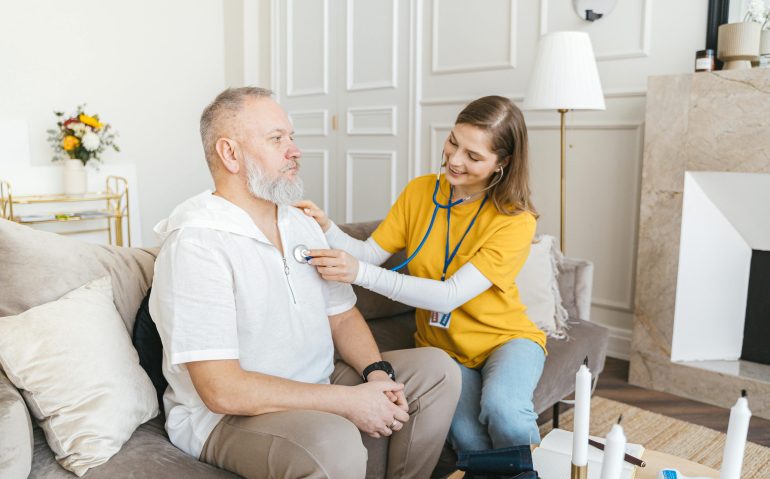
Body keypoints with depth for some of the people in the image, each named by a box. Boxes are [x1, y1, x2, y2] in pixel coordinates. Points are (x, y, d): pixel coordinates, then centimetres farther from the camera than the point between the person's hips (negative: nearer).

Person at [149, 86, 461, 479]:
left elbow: (342, 316, 11)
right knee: (337, 446, -35)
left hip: (315, 392, 8)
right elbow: (222, 390, -25)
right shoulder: (196, 242, -21)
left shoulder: (302, 225, 6)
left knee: (437, 369, 0)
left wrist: (377, 372, -10)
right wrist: (349, 401, -24)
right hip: (225, 416, -7)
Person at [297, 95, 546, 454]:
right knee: (467, 437, -27)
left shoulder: (516, 220, -17)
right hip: (441, 344, 2)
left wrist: (361, 273, -36)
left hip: (505, 338, -1)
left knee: (501, 408, -33)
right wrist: (327, 229, -25)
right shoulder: (419, 192, -4)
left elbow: (451, 296, -27)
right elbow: (370, 254, -5)